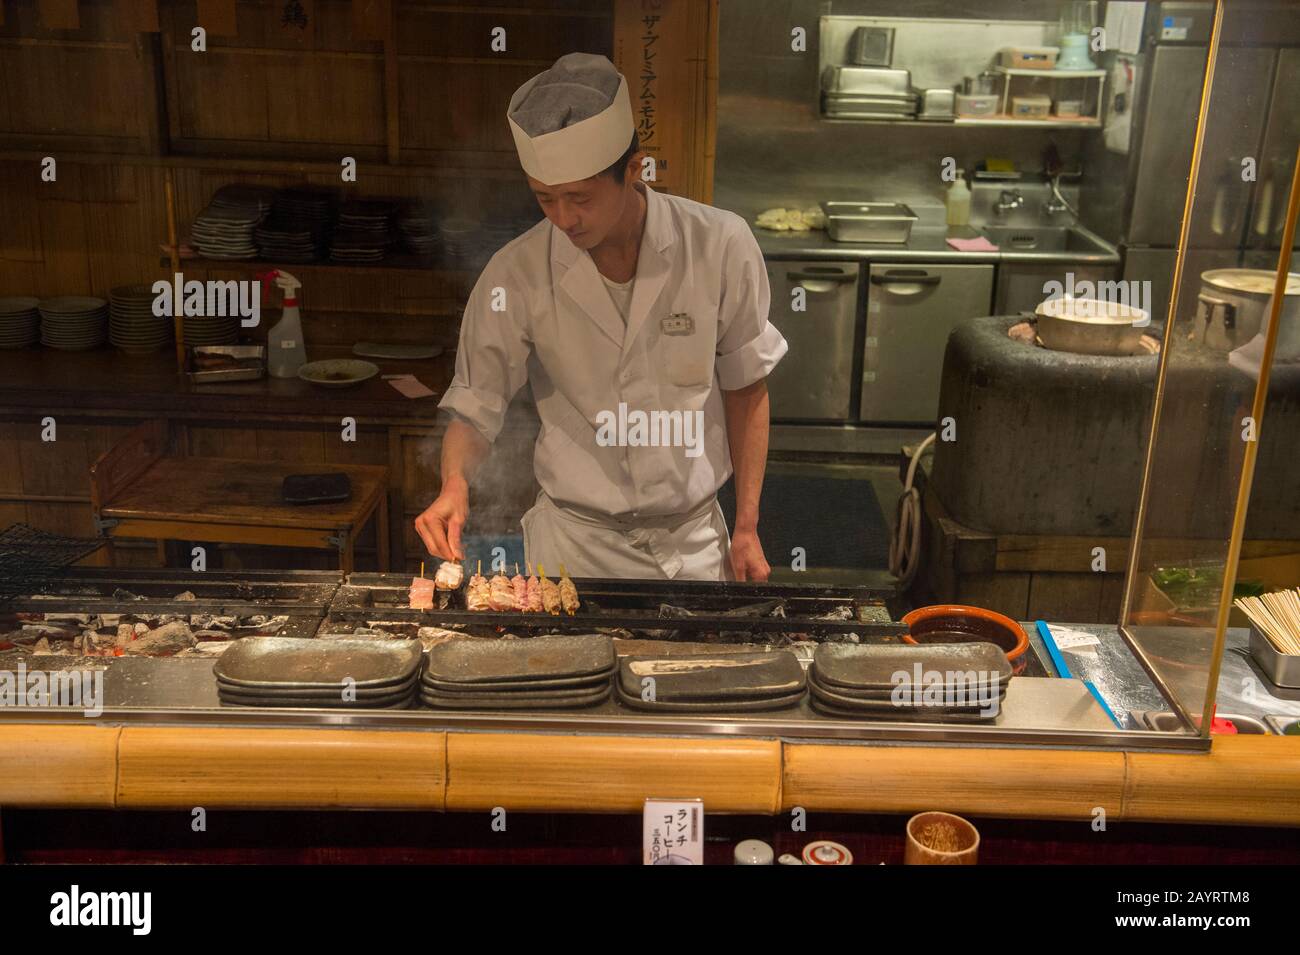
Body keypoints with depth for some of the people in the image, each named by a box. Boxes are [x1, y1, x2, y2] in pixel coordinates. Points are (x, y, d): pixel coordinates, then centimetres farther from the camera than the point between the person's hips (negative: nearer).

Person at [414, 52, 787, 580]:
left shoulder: (719, 246, -13)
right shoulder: (515, 276, -14)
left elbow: (745, 387, -2)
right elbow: (474, 408, -6)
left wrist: (747, 527, 0)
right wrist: (455, 482, -27)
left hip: (693, 541, 1)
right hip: (573, 543, 0)